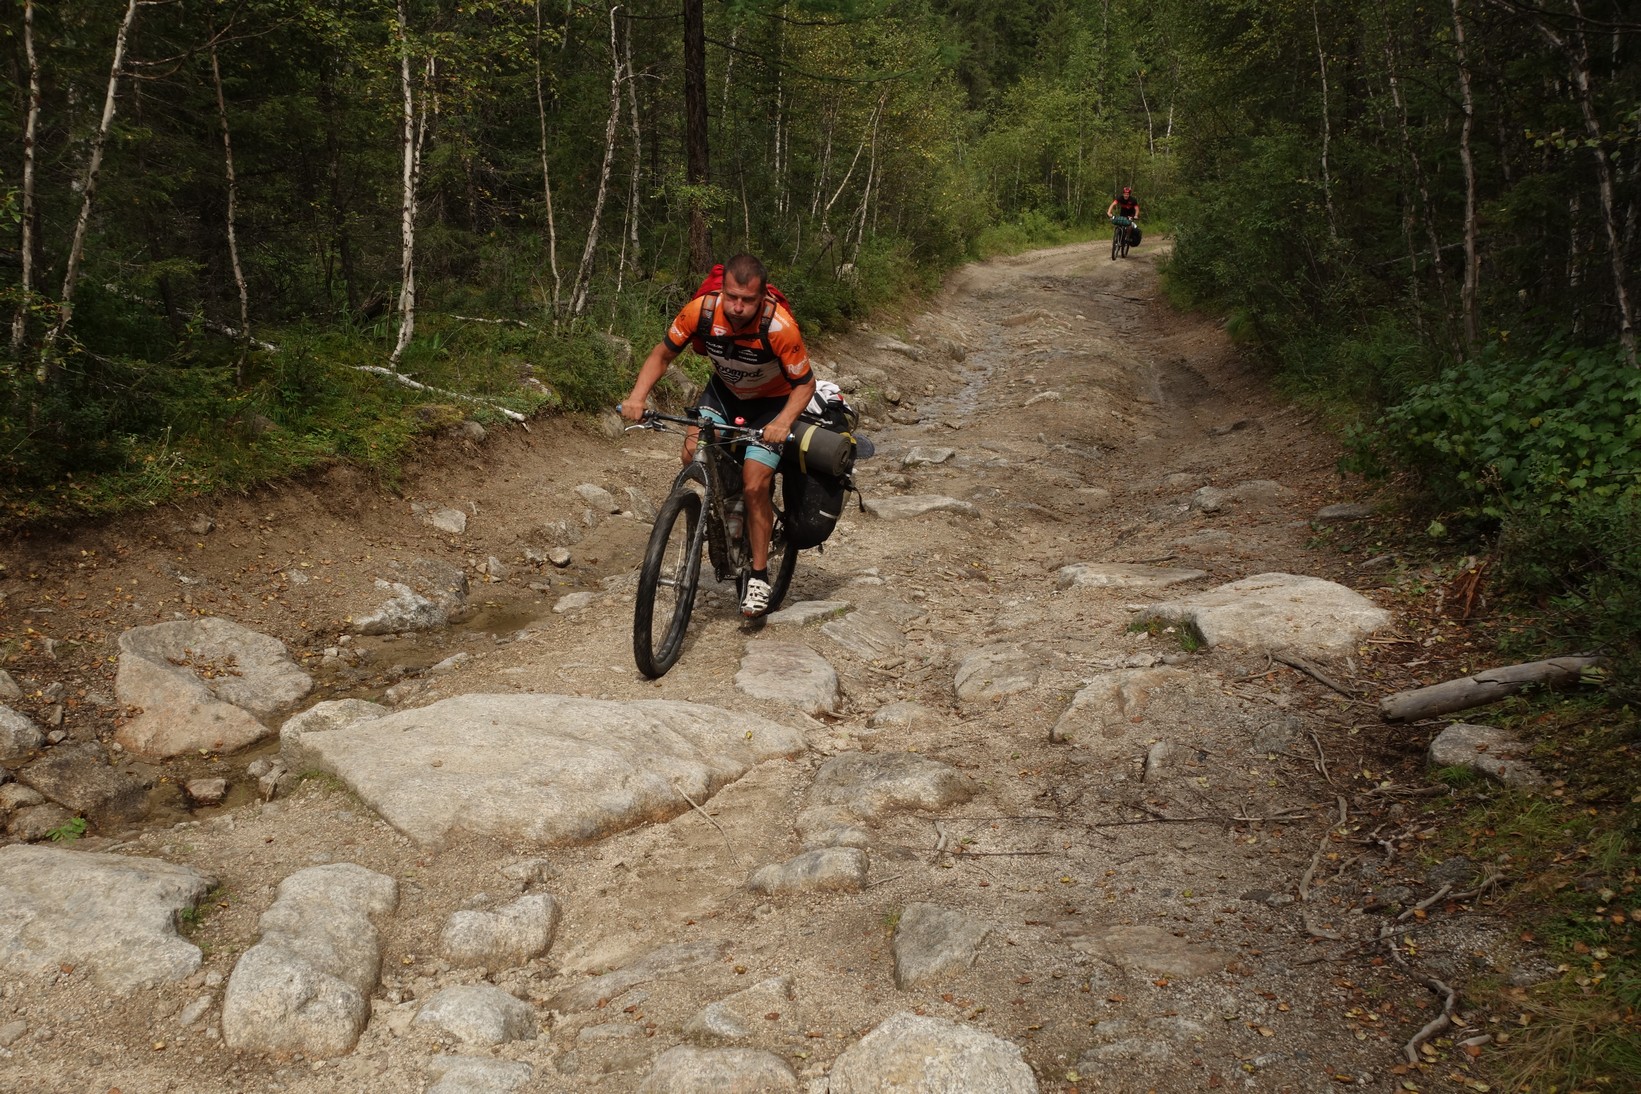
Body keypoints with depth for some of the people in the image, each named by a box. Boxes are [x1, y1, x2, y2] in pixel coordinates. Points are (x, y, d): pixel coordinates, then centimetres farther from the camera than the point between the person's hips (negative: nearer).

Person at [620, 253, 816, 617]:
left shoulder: (780, 326, -35)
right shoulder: (701, 310, -27)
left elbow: (805, 383, -22)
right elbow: (662, 354, -11)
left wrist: (783, 422, -40)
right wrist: (637, 397, -26)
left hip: (771, 402, -3)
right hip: (724, 391, 3)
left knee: (754, 486, -14)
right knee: (693, 455, -20)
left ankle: (759, 575, 3)